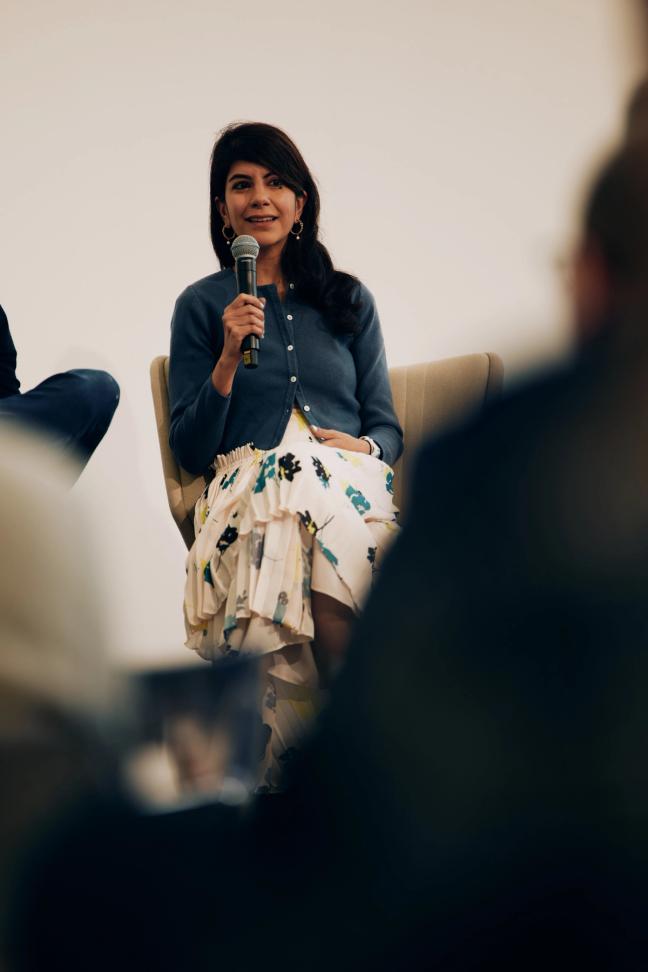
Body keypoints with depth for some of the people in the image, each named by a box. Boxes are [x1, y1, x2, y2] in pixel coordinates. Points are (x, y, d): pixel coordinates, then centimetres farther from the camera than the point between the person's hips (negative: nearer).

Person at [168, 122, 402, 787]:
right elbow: (189, 450, 9)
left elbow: (387, 427, 20)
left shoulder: (349, 300, 22)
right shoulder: (201, 306, 16)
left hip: (350, 476, 2)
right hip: (251, 479, -1)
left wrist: (363, 447, -4)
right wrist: (230, 357, -5)